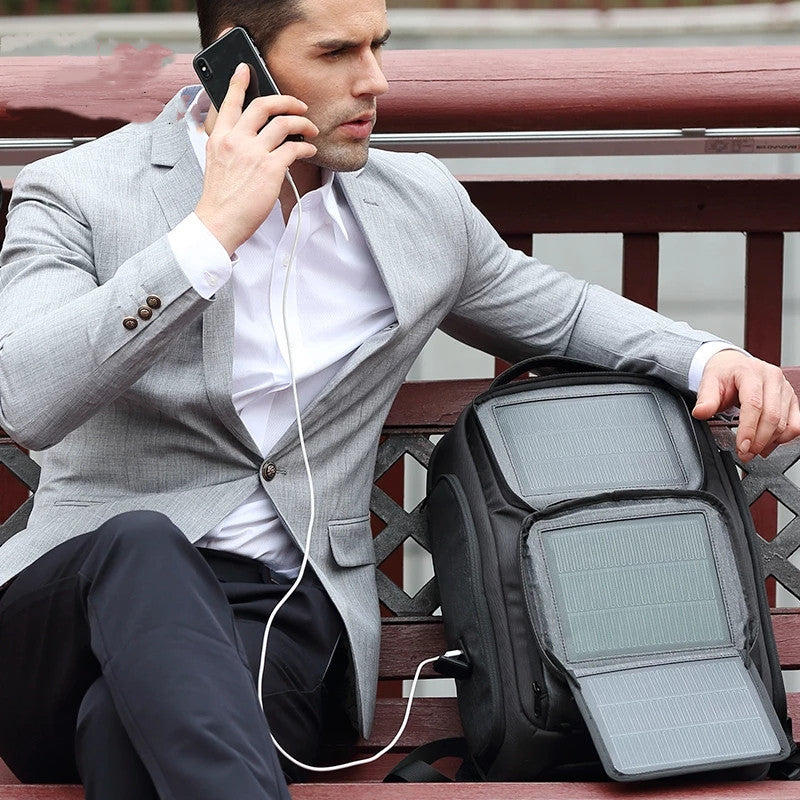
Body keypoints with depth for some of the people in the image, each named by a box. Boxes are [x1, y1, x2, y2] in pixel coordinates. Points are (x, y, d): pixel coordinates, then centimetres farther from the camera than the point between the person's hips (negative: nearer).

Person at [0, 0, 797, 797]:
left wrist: (707, 358, 12)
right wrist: (212, 232, -19)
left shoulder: (418, 204, 14)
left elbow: (558, 314, 32)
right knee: (142, 545, -41)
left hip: (284, 615, 2)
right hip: (79, 593, -1)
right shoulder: (77, 193, 0)